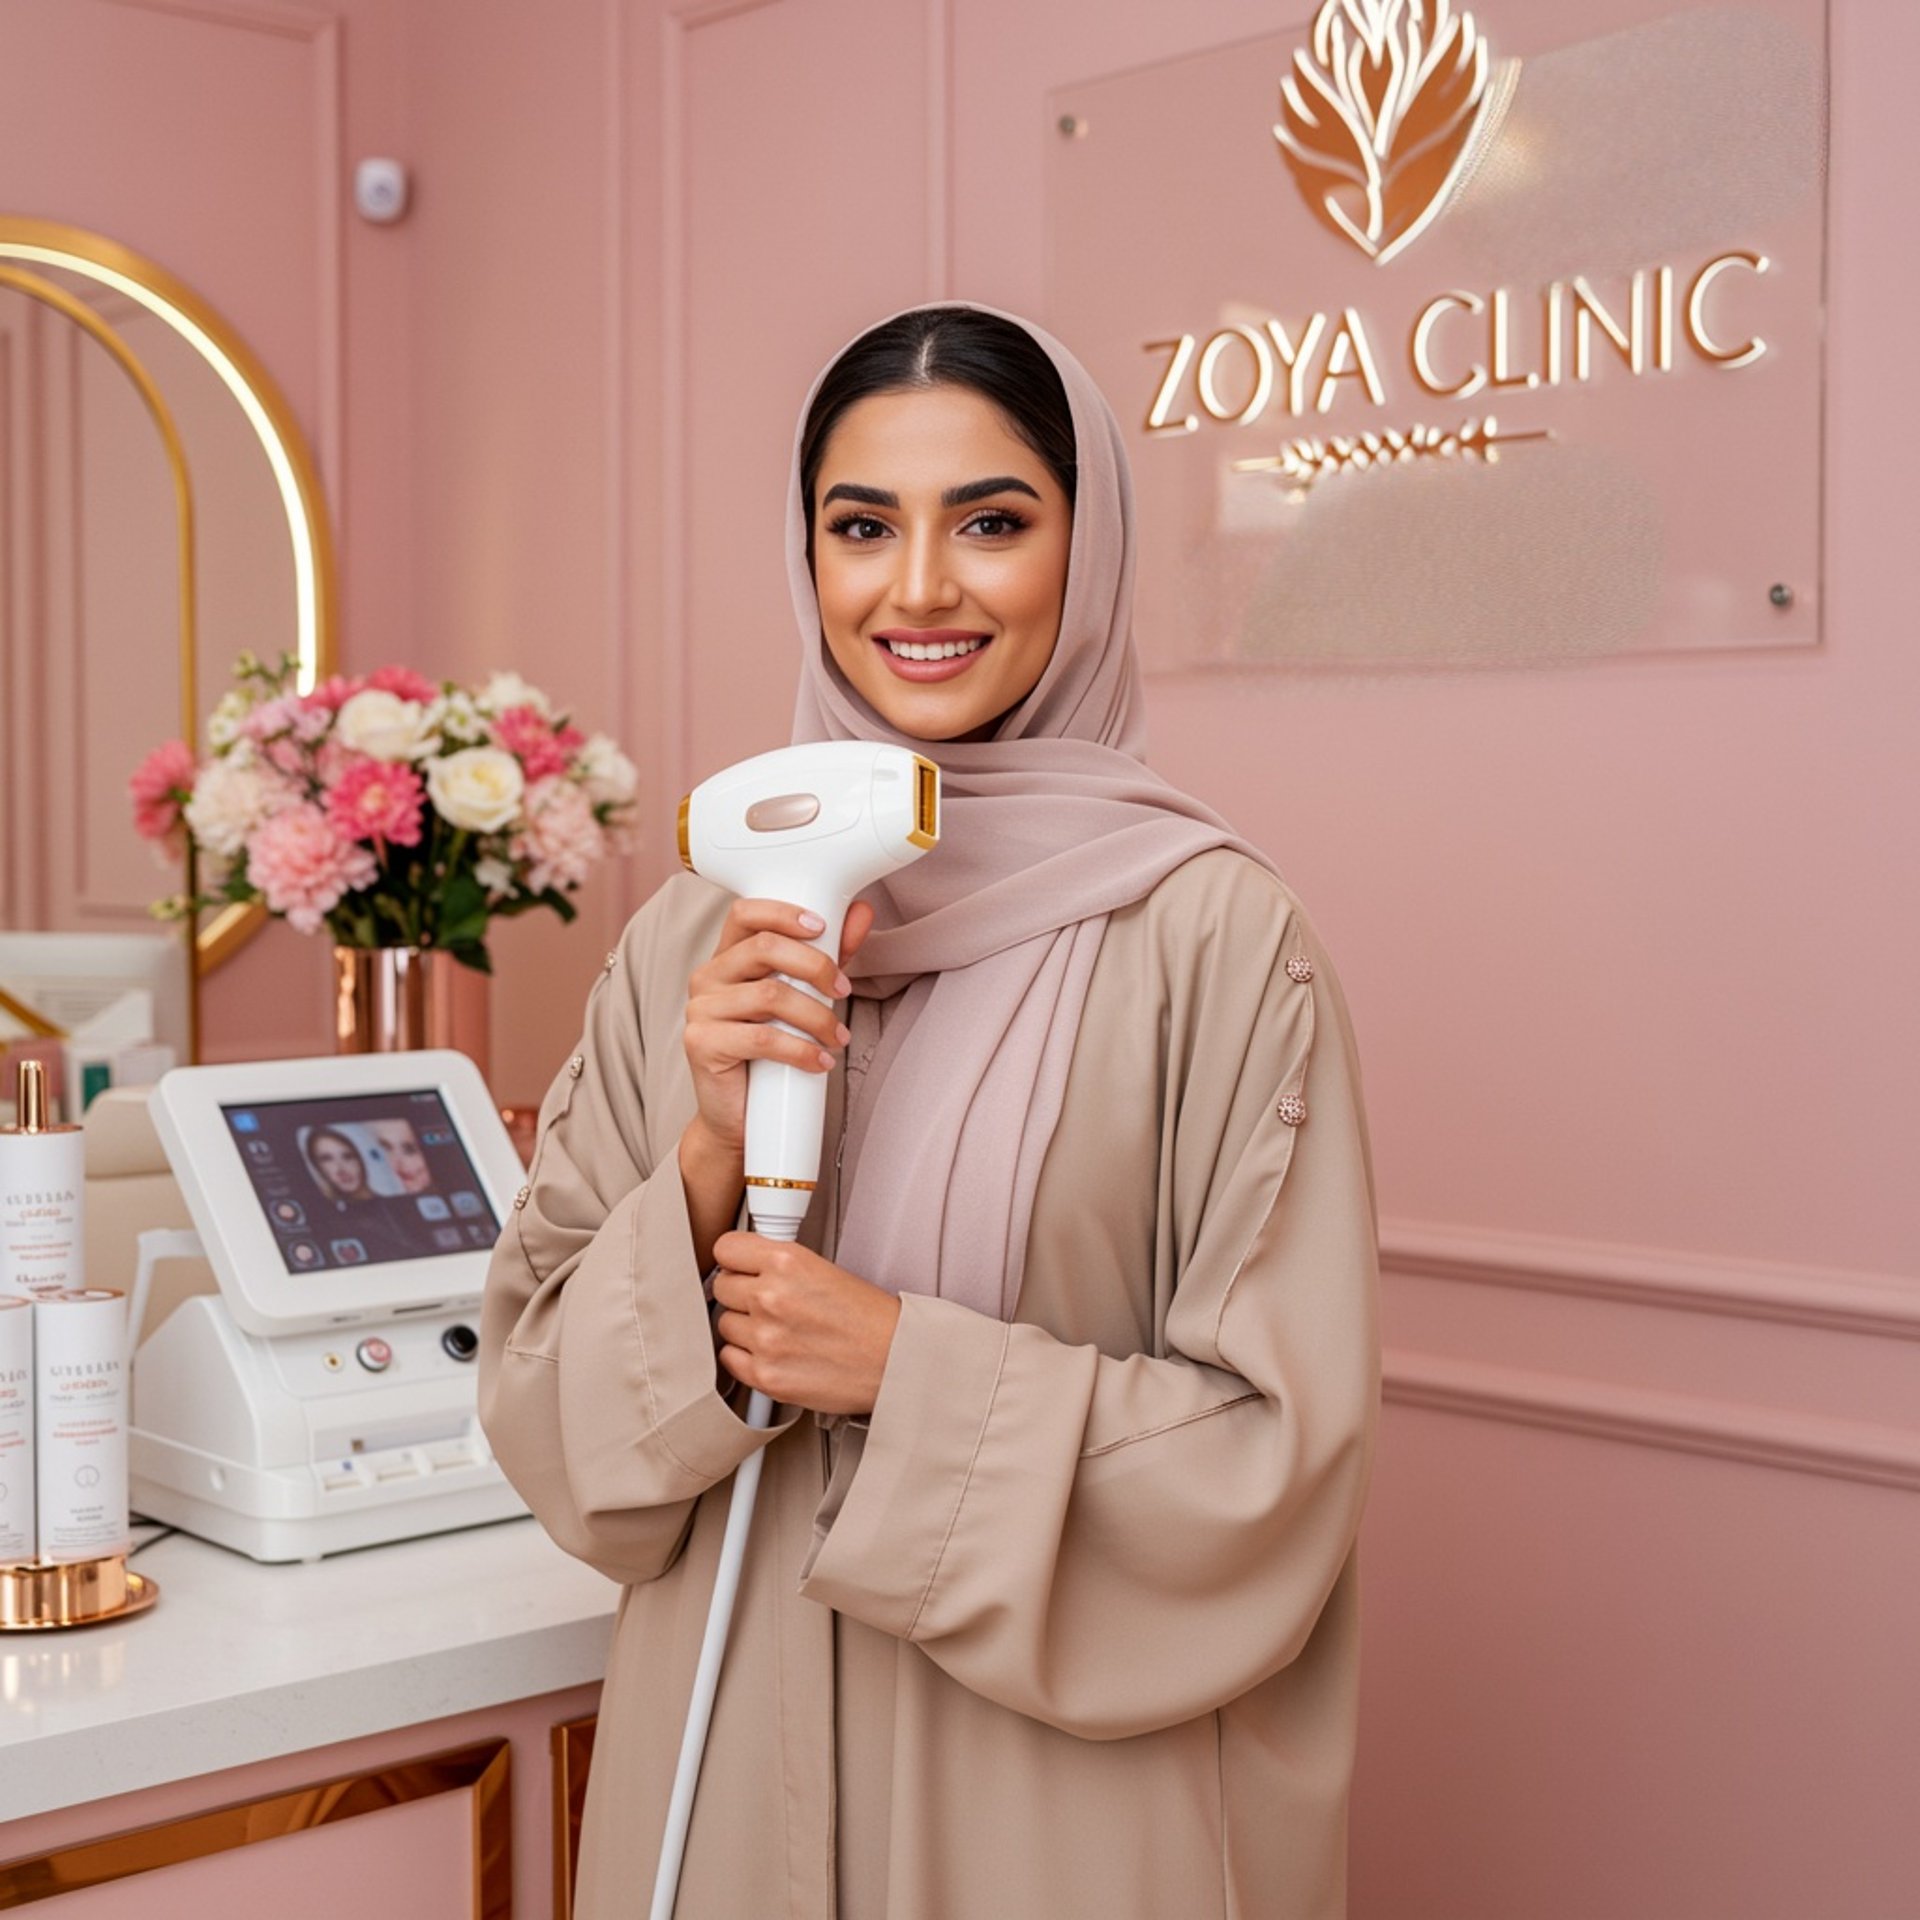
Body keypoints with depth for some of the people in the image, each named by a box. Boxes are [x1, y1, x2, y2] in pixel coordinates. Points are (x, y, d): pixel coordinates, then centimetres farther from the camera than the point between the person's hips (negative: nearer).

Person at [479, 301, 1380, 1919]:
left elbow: (1278, 1449, -11)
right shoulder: (693, 938, -1)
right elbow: (543, 1398, 0)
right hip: (735, 1763, 4)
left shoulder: (1213, 933, -13)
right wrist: (710, 1172, -16)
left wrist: (911, 1370, -18)